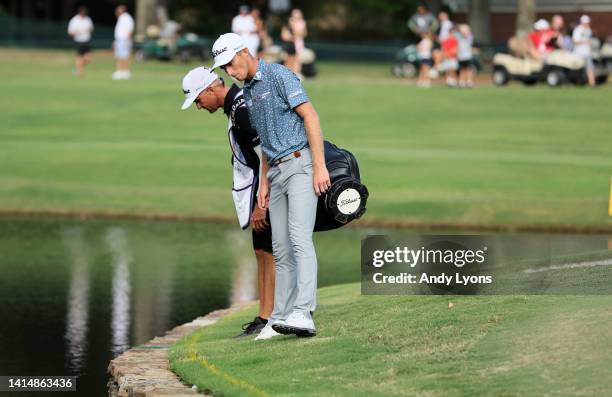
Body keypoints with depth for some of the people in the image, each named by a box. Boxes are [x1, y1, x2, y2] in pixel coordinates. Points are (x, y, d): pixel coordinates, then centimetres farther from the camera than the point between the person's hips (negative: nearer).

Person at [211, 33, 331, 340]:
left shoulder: (278, 76, -9)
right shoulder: (247, 92, 18)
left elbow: (310, 116, -15)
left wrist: (319, 166, -21)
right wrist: (264, 182, 17)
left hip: (300, 164, -9)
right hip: (277, 172, 9)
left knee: (300, 239, -20)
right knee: (281, 248, 8)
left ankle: (303, 315, -31)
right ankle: (280, 318, 12)